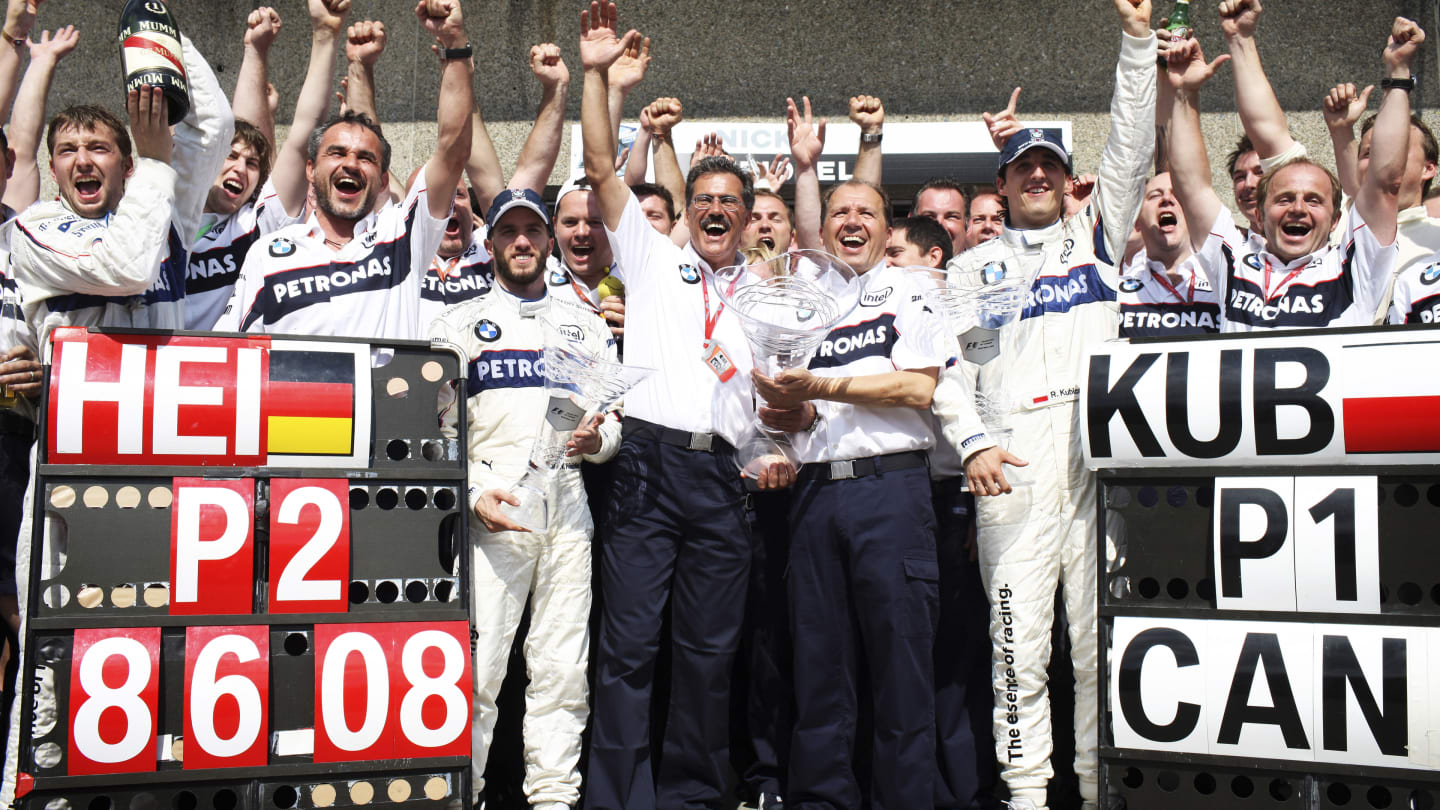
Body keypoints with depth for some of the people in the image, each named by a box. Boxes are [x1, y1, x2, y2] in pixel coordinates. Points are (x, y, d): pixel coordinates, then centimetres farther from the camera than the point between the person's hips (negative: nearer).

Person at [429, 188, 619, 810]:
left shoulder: (586, 325, 20)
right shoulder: (458, 324, 11)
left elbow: (619, 415, 18)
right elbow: (437, 426, 4)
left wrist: (598, 440, -5)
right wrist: (473, 491, -10)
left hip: (568, 497, 3)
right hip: (491, 504, -3)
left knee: (563, 668, 3)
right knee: (477, 665, -9)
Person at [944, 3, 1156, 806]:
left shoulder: (1097, 235, 21)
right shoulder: (974, 265, 18)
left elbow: (1132, 149, 12)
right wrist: (972, 442, -6)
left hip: (1101, 451, 1)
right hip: (1014, 459, -1)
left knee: (1104, 636, 0)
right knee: (1019, 637, -2)